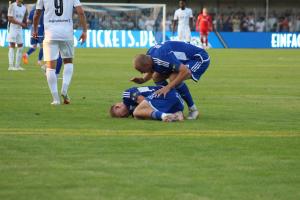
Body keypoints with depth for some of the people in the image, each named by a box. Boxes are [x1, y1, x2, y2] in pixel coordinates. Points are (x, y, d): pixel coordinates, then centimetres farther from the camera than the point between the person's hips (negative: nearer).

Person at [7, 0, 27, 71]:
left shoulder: (23, 8, 10)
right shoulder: (12, 6, -10)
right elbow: (10, 19, -16)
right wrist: (20, 23, -18)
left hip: (19, 29, 7)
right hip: (12, 28, -7)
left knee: (20, 46, 6)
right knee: (12, 46, -10)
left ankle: (17, 65, 13)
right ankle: (11, 66, -12)